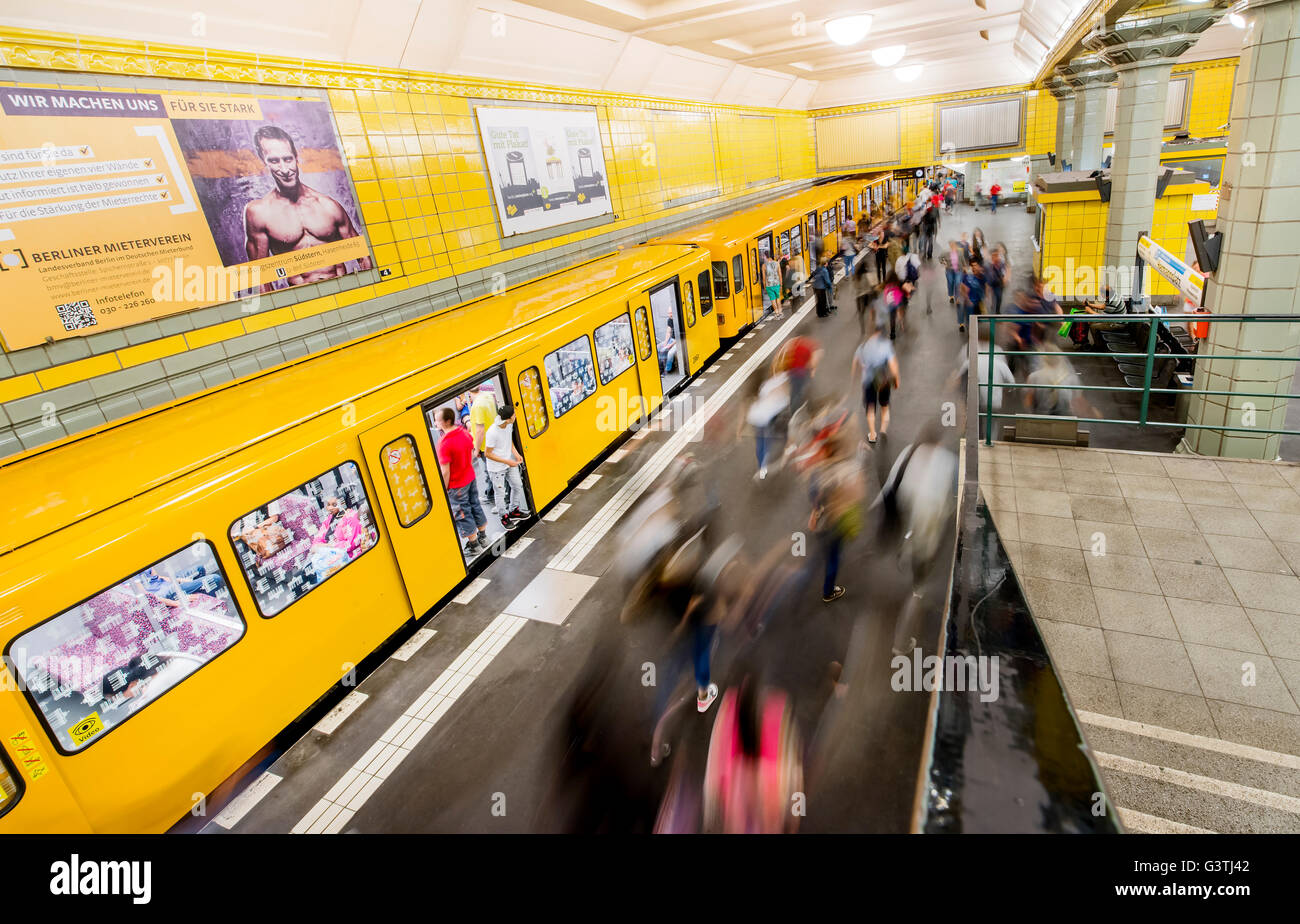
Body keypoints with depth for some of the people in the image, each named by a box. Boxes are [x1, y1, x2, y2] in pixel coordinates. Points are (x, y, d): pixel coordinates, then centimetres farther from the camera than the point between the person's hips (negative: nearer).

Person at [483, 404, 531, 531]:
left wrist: (516, 454, -4)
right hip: (497, 468, -7)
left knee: (517, 485, 17)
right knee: (500, 492, 9)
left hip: (510, 462, 7)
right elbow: (487, 454, -21)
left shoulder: (509, 425, -10)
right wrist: (507, 462, -21)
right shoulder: (492, 432, -31)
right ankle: (504, 517, 29)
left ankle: (514, 511, 39)